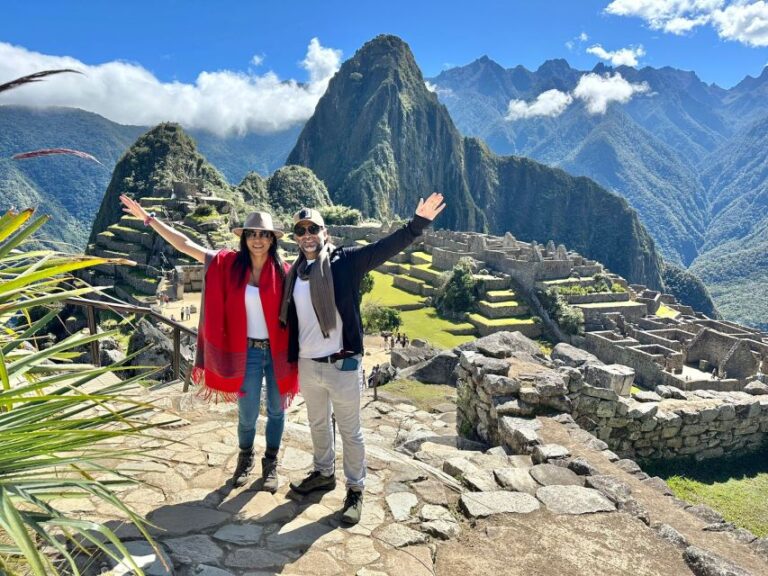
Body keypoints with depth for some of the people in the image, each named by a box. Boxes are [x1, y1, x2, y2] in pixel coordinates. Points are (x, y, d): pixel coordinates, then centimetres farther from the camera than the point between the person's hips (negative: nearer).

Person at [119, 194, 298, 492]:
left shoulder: (282, 270, -6)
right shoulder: (229, 264, -6)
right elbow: (185, 244, -6)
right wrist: (148, 218, -8)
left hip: (278, 351, 0)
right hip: (247, 351, 0)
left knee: (276, 410, 14)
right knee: (247, 414, 12)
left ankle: (271, 464, 36)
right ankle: (245, 458, 41)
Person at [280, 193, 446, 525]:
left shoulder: (345, 261, -8)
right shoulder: (294, 272, 7)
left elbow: (385, 248, -19)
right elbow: (289, 319, 14)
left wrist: (418, 224, -31)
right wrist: (290, 358, 15)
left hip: (342, 365, -5)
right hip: (307, 365, 5)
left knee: (350, 431, 8)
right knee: (318, 425, 23)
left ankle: (355, 490, 27)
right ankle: (323, 474, 45)